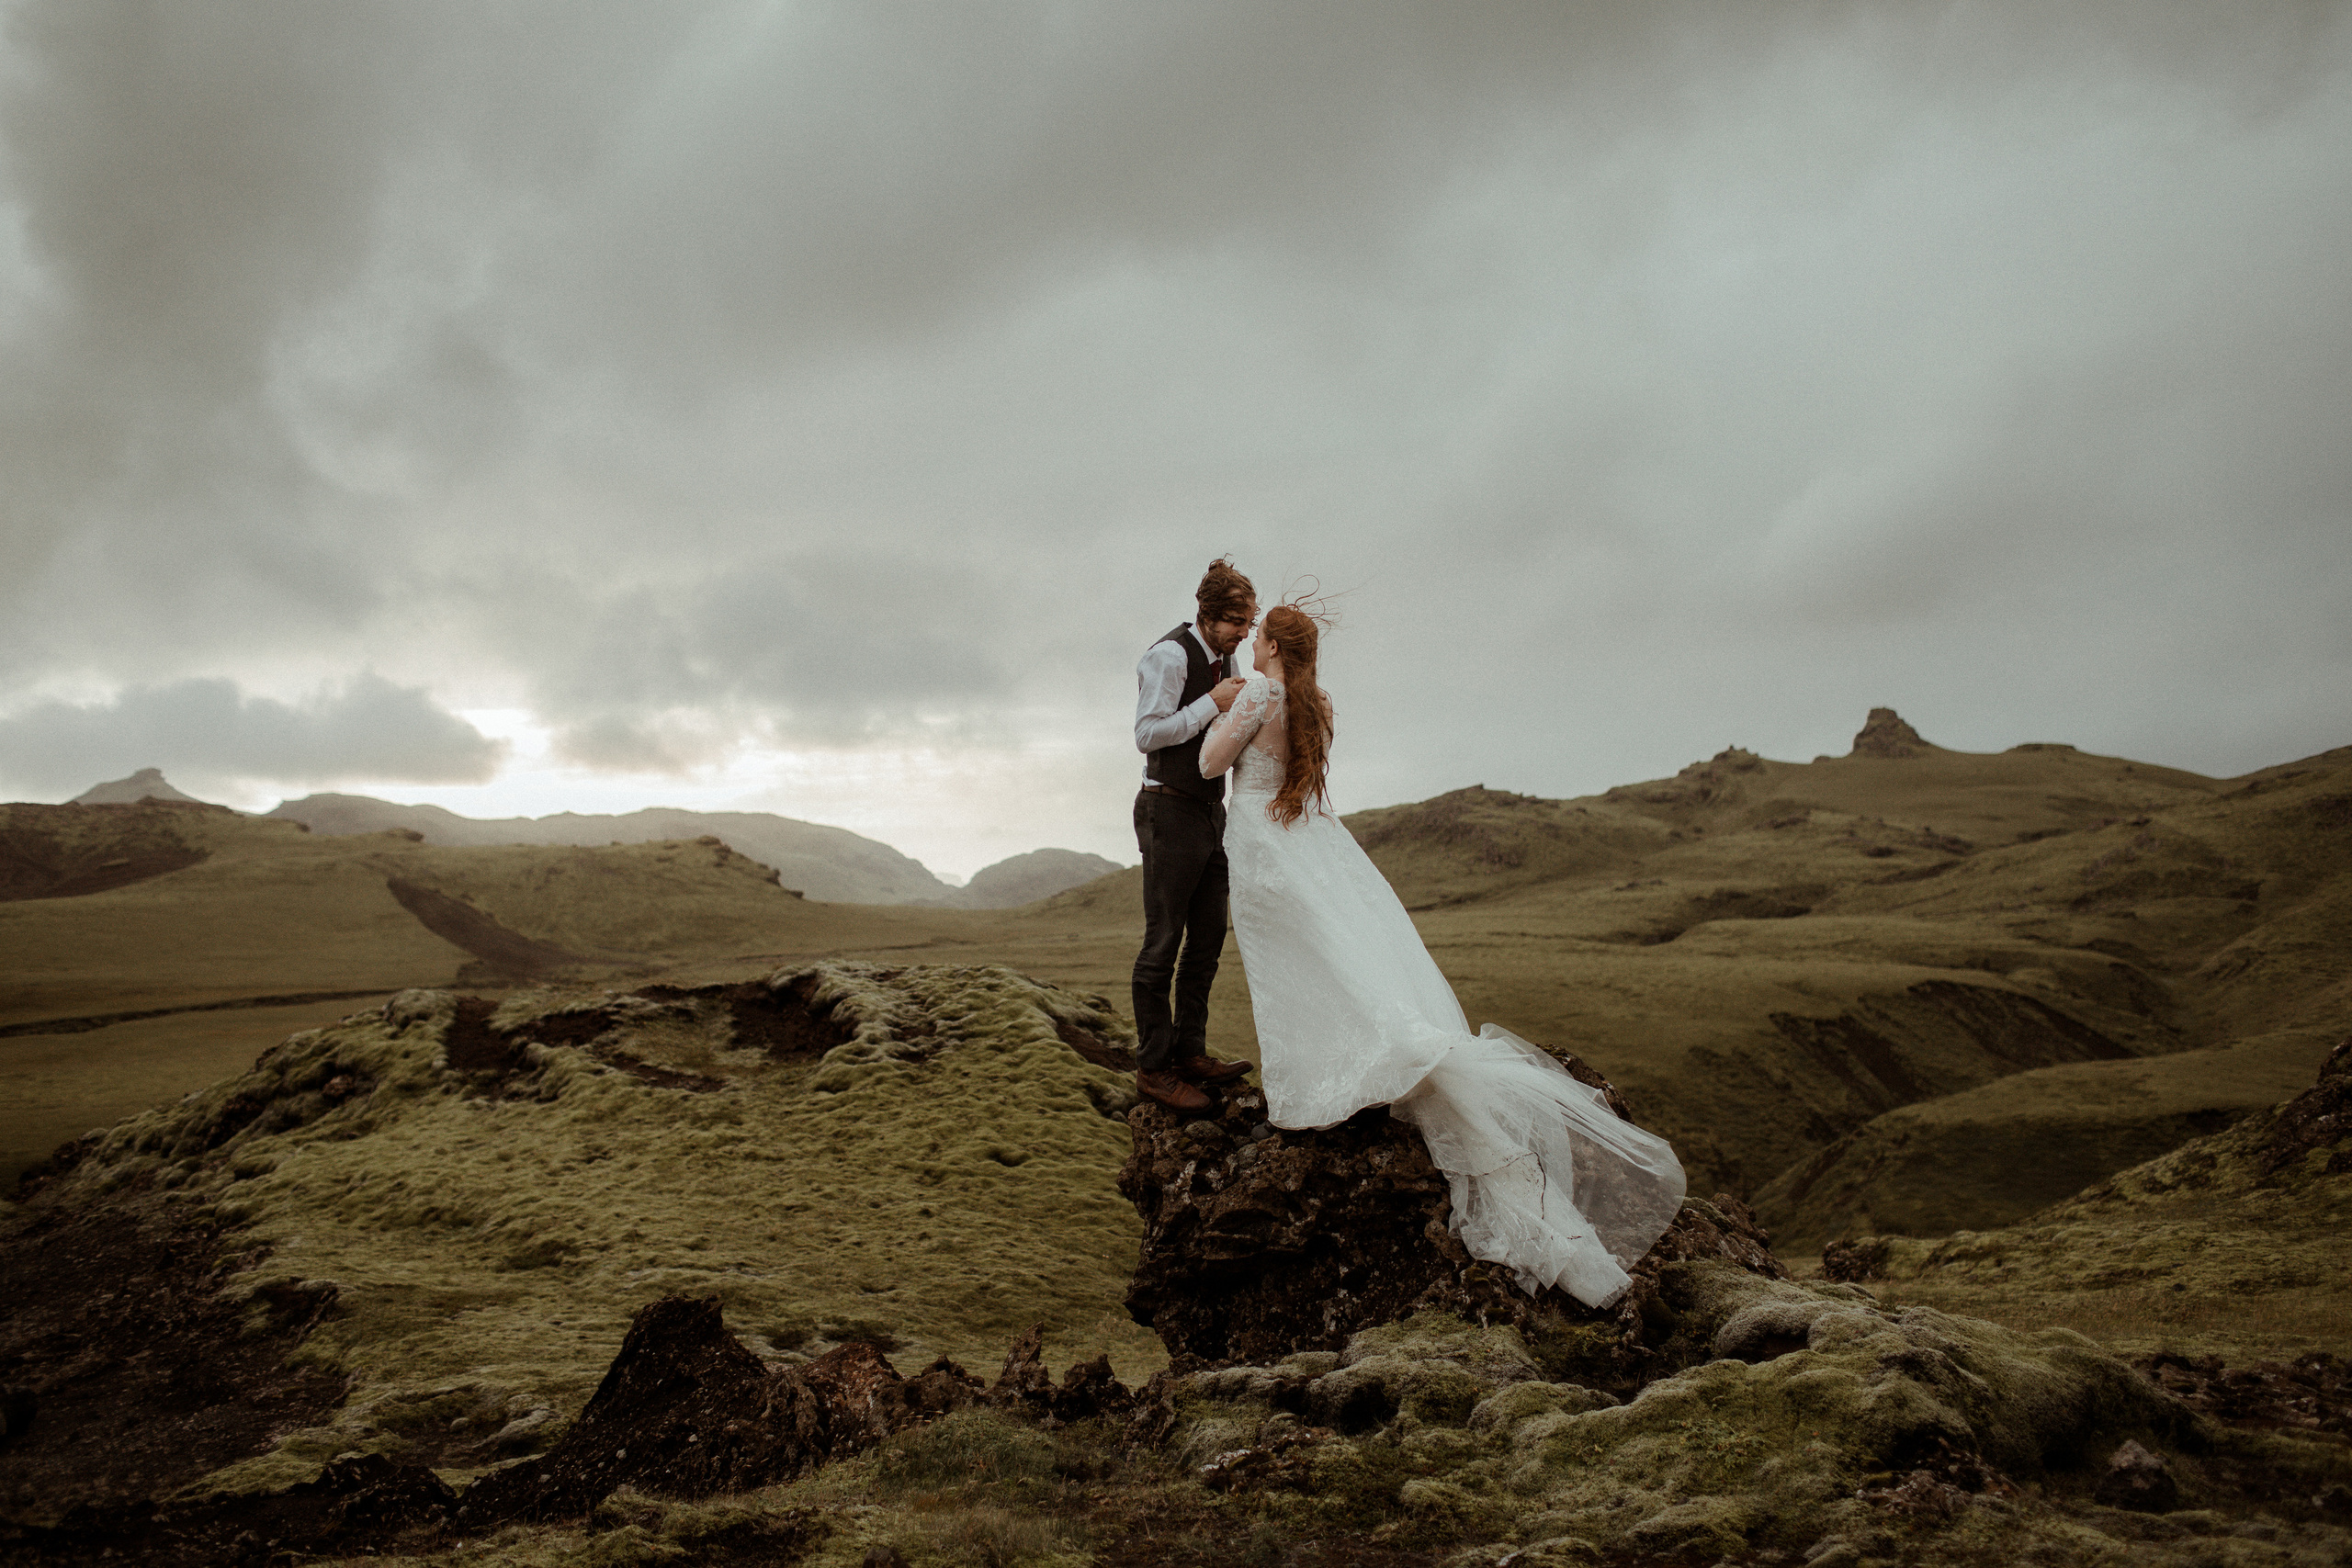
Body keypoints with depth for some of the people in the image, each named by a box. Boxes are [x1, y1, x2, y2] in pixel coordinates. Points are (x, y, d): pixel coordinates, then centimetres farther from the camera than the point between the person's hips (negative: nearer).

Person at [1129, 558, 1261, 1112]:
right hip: (1170, 811, -9)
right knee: (1163, 942, -5)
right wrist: (1213, 704, -20)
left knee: (1208, 937, 10)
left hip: (1209, 811, 9)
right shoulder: (1169, 656, -14)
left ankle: (1190, 1052, 19)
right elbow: (1148, 734, -18)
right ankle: (1153, 1067, 1)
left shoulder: (1224, 659, 13)